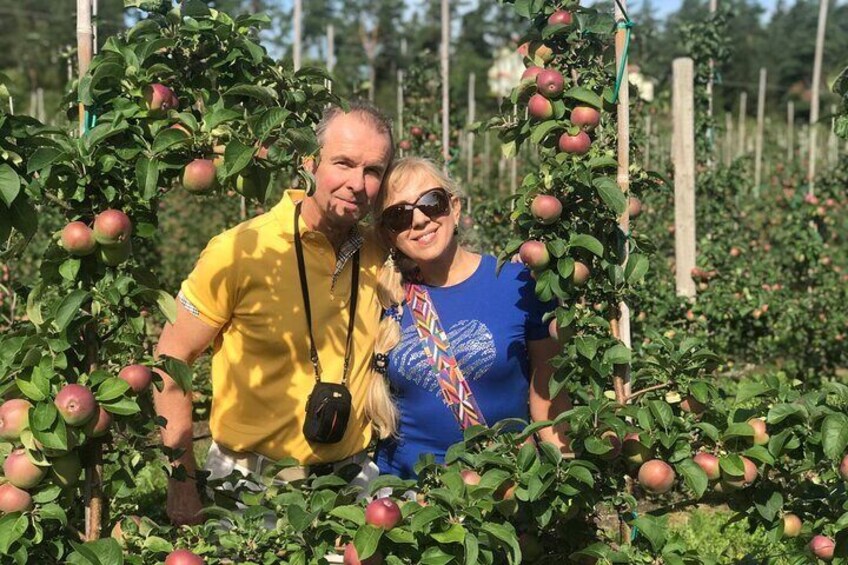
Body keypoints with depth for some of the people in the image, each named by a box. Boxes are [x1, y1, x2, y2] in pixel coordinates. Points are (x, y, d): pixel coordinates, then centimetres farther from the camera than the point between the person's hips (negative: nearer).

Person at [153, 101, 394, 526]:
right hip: (251, 489, -4)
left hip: (351, 477, 4)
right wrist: (182, 481, -12)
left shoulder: (377, 255, 0)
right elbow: (171, 359, -9)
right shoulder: (242, 251, -14)